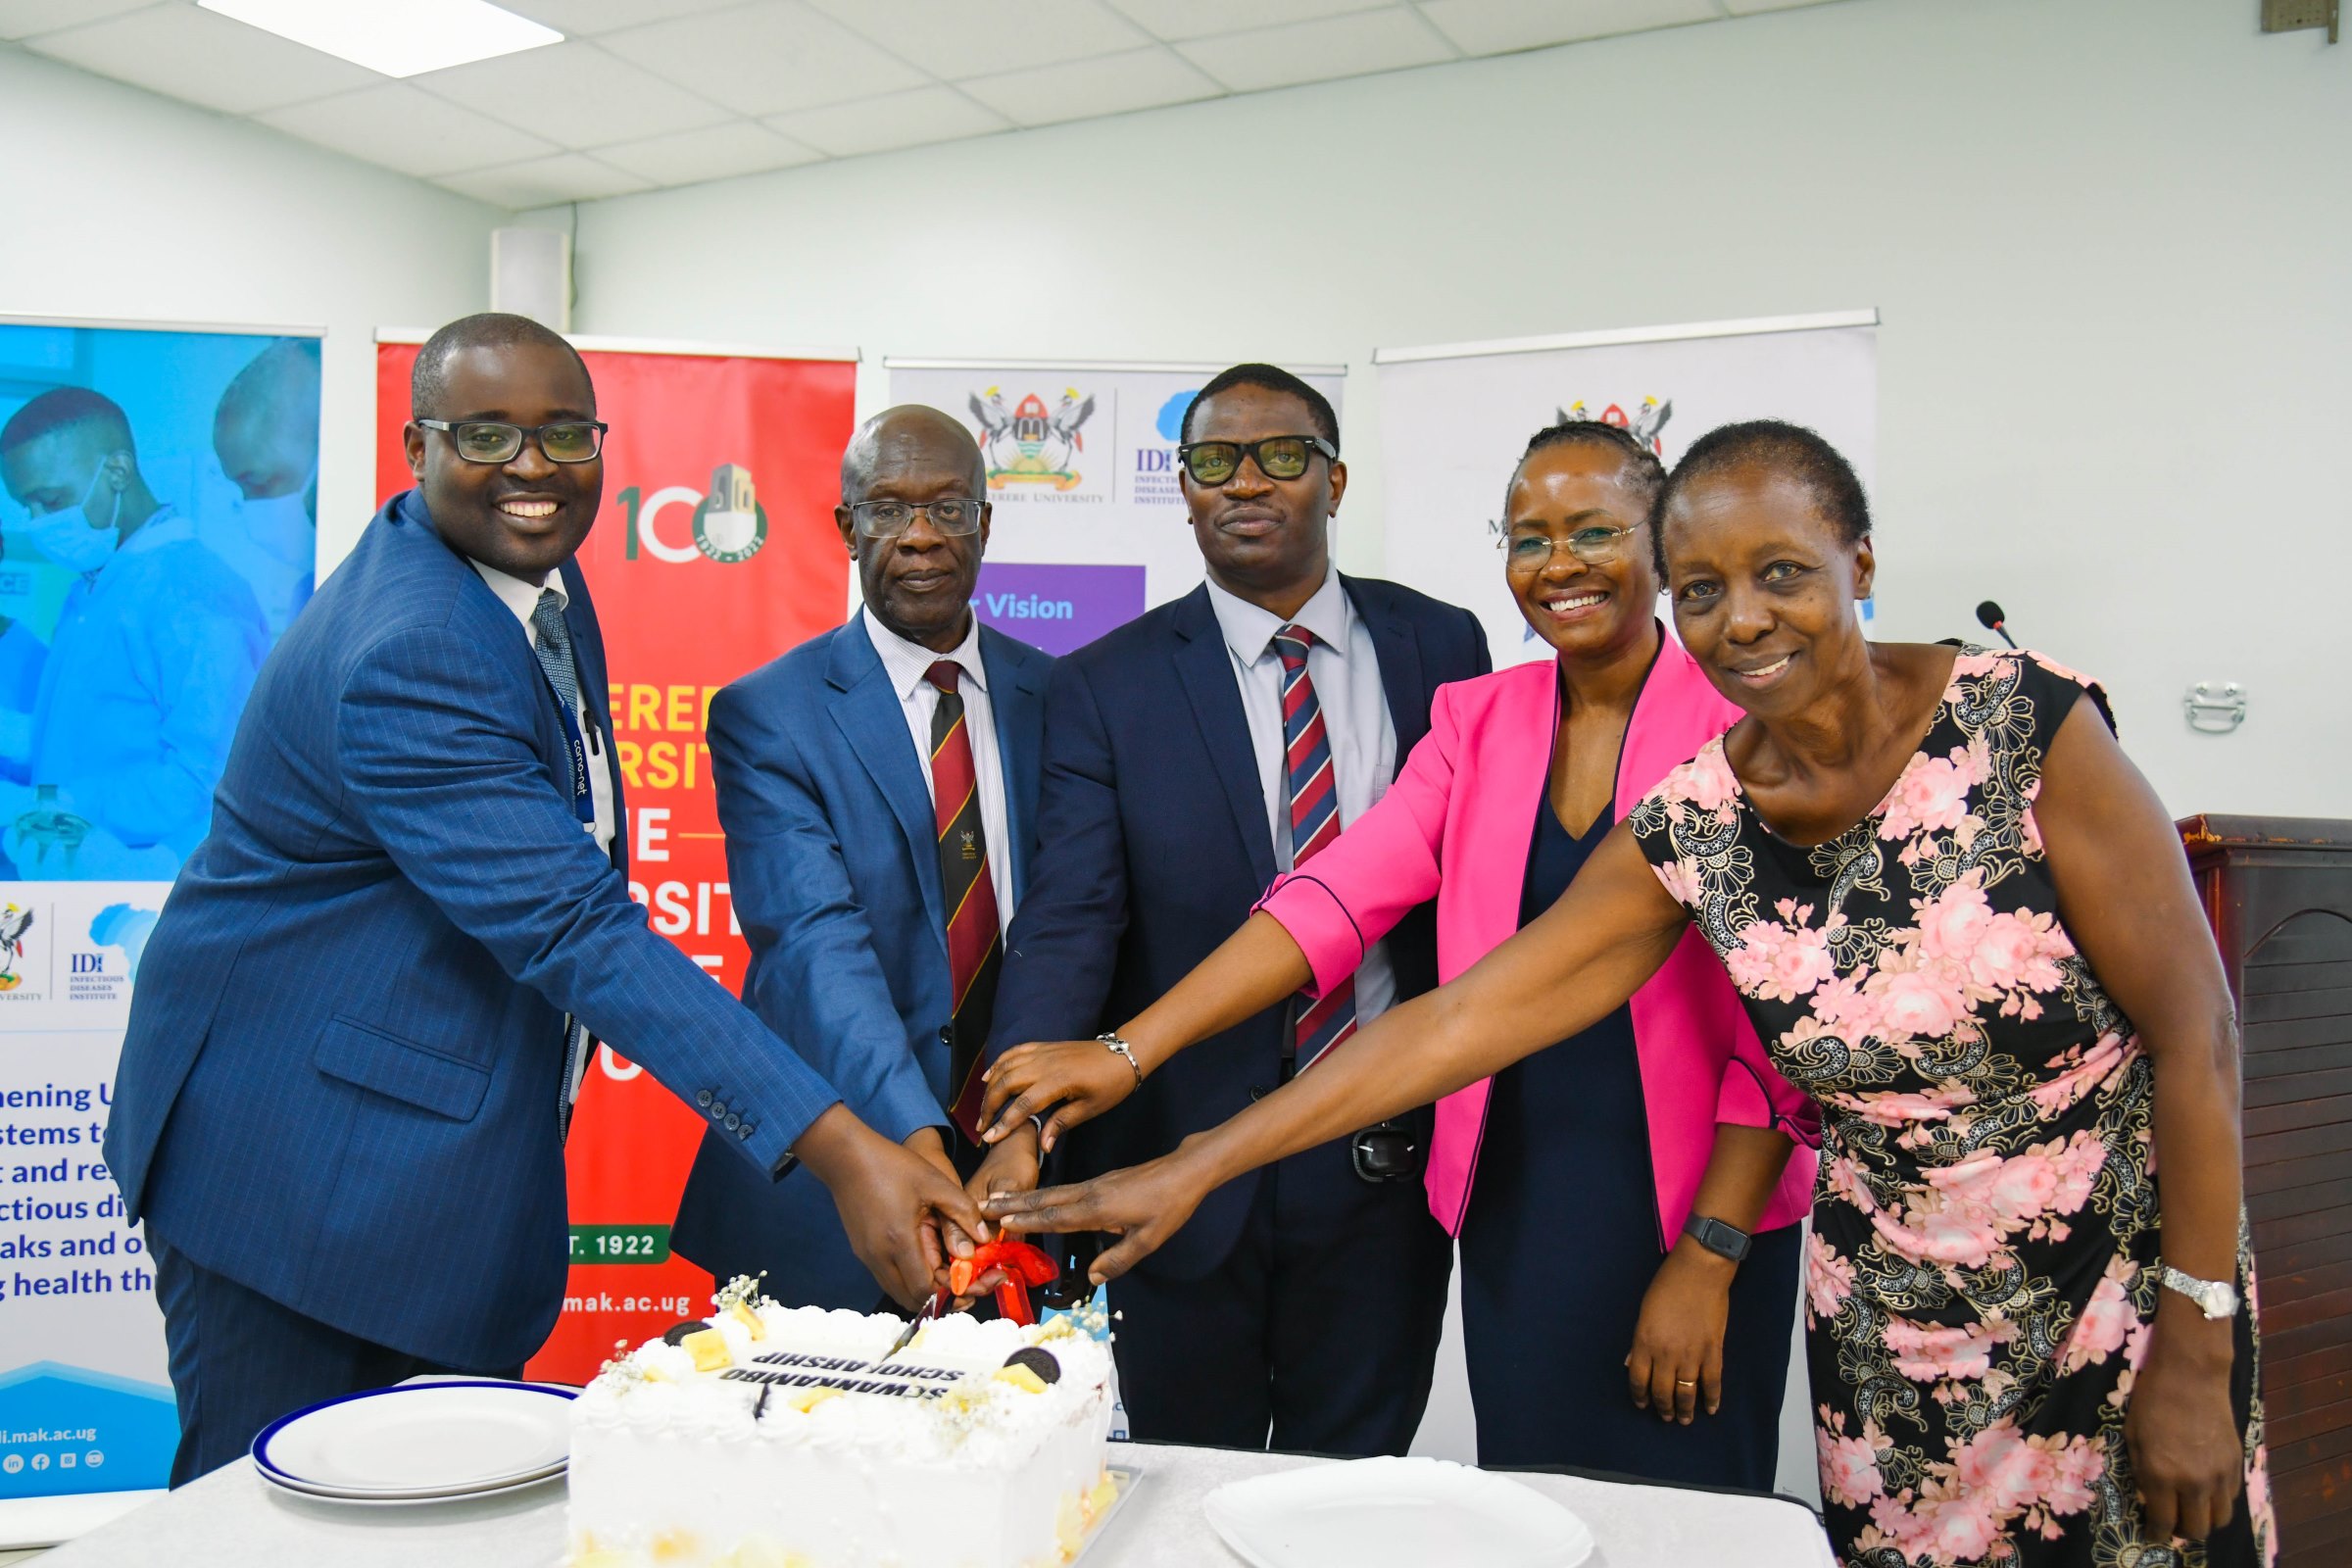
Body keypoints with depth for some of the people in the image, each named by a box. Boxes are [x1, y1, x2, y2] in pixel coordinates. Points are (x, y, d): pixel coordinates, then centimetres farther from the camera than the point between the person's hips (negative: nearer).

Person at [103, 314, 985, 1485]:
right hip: (303, 1163, -8)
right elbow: (577, 929, -33)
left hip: (465, 1157, 9)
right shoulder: (405, 654, -26)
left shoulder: (539, 577, 4)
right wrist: (831, 1144, -38)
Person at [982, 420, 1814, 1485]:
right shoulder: (1476, 720, 3)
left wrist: (1712, 1254, -13)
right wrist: (1127, 1051, -19)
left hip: (1698, 1209, -3)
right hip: (1513, 1200, 3)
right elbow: (1338, 897, -8)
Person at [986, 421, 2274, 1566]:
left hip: (2123, 1284, -2)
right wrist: (1192, 1170, -11)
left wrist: (2195, 1355, -12)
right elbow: (1459, 1019, -9)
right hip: (1891, 1326, 2)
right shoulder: (1689, 831, -11)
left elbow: (2193, 1031, -13)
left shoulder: (2024, 722, -19)